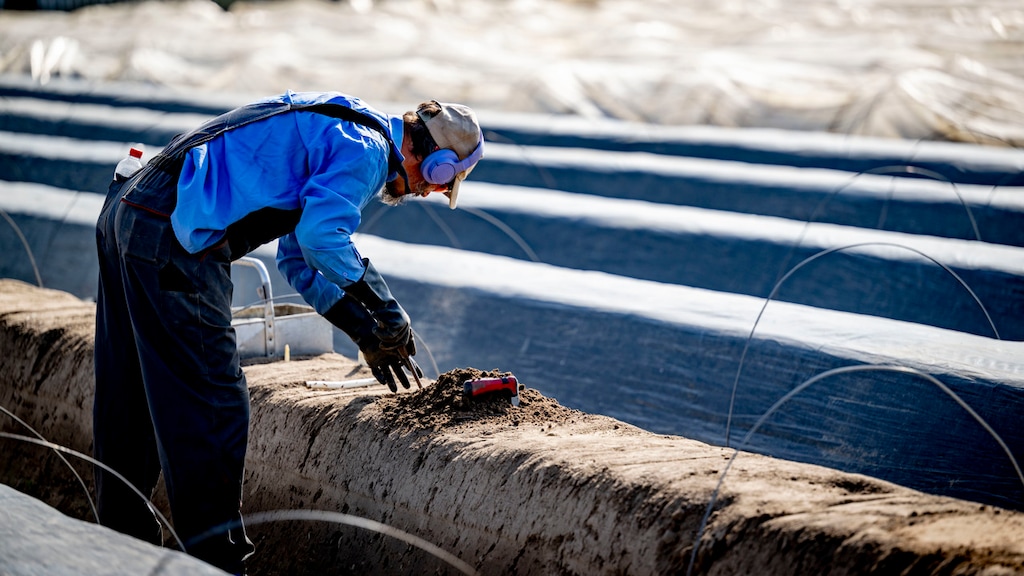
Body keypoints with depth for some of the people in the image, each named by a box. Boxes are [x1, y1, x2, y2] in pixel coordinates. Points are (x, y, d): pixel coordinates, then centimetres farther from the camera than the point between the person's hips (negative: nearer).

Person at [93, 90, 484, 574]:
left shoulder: (332, 133, 25)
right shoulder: (368, 151, -5)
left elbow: (298, 258, 28)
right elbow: (320, 233, -21)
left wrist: (364, 332, 24)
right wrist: (384, 310, -9)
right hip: (172, 239, -11)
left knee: (128, 401, 18)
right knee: (212, 410, -4)